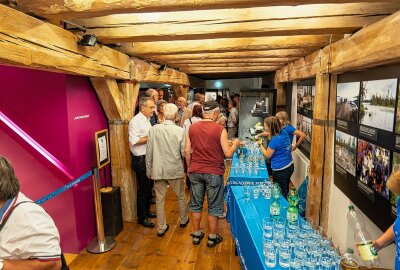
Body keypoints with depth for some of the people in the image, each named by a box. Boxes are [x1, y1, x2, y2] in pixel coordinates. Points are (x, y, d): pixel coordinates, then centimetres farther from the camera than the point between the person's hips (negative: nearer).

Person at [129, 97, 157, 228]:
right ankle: (142, 218, 17)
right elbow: (134, 141, -26)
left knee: (149, 187, 19)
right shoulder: (136, 121, -17)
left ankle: (147, 211, 37)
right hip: (141, 160, -9)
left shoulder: (147, 120, 12)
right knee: (143, 189, 2)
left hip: (148, 158, 9)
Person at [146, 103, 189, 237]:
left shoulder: (153, 129, -8)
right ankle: (183, 220, 40)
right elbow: (184, 152, -8)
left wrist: (149, 170, 7)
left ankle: (161, 228, 24)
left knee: (160, 200, 13)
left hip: (158, 171, 1)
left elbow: (149, 152, -4)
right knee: (181, 196, 22)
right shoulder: (180, 131, -13)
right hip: (175, 170, -1)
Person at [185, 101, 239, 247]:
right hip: (214, 173, -3)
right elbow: (228, 153, -11)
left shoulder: (192, 128, 0)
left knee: (196, 204, 17)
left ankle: (196, 235, 30)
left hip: (195, 171, 4)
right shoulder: (220, 129, -12)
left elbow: (187, 151, 2)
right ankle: (212, 238, 24)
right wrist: (235, 143, 8)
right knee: (213, 207, 11)